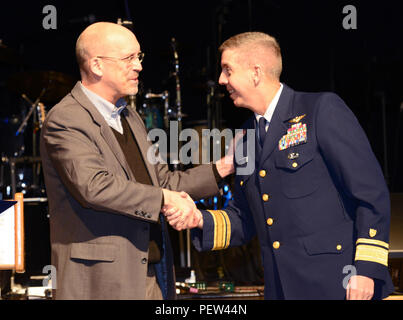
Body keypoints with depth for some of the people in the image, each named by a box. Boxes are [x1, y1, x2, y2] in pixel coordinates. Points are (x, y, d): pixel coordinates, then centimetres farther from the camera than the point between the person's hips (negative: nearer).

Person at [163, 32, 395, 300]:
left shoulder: (323, 109, -5)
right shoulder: (246, 139, 15)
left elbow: (372, 191, -9)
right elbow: (245, 221, 20)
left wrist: (366, 268, -14)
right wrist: (200, 219, 2)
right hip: (282, 288, 6)